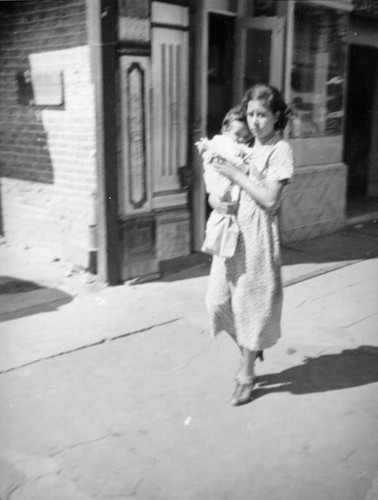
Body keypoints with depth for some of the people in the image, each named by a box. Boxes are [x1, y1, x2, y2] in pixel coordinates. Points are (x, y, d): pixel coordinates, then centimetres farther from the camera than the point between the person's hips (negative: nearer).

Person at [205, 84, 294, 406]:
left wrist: (235, 174, -14)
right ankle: (249, 348, 34)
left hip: (258, 235, -6)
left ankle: (247, 374, 20)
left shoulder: (280, 150, -8)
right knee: (218, 300, 7)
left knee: (250, 302, 4)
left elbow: (270, 200, -17)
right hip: (231, 230, 6)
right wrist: (214, 198, -3)